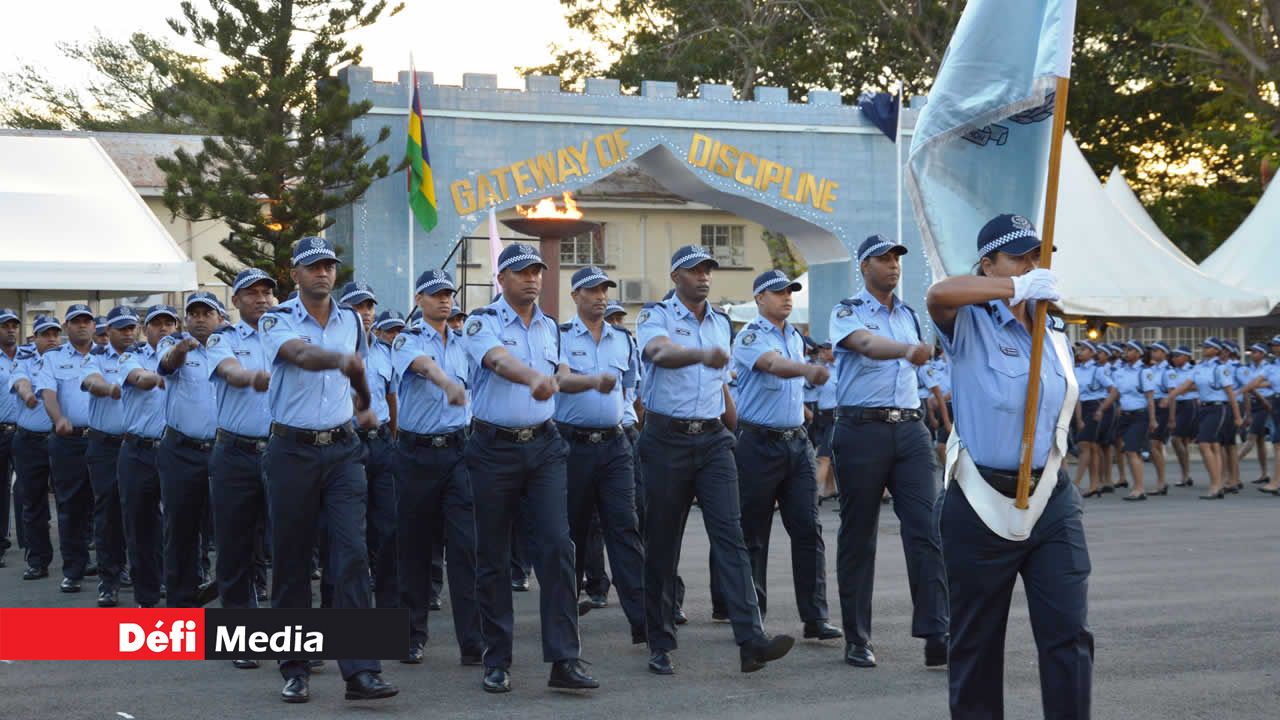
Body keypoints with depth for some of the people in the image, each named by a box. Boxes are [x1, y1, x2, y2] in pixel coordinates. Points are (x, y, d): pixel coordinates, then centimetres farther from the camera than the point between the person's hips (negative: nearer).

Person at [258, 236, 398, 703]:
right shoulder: (277, 321, -5)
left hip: (342, 450, 2)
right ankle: (295, 669, 14)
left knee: (352, 554, -9)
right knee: (291, 560, 3)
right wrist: (341, 359, -44)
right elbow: (301, 354, -28)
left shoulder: (352, 321, 10)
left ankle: (360, 671, -12)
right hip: (292, 450, -2)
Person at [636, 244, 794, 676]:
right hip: (667, 440, -4)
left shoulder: (721, 323, 16)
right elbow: (661, 352, -27)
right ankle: (661, 645, 12)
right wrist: (702, 354, -46)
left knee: (730, 535, -9)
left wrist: (733, 430, 26)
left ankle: (751, 640, -19)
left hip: (713, 440, 4)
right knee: (662, 544, 2)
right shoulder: (656, 317, -3)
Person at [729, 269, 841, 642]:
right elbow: (774, 365, -30)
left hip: (797, 441, 6)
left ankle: (815, 617, -2)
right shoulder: (750, 337, -9)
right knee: (754, 535, 1)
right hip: (759, 442, -6)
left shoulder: (796, 337, 16)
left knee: (808, 529, -2)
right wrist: (809, 369, -49)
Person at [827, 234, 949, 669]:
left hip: (910, 429, 4)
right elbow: (866, 343, -24)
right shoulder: (846, 313, -1)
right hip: (862, 430, -4)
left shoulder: (910, 316, 18)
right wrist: (908, 349, -42)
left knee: (927, 531, -8)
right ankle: (857, 640, 10)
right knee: (858, 537, 2)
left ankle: (936, 638, -13)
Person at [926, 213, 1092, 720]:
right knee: (975, 641, 7)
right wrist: (1018, 288, -30)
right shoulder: (970, 323, -4)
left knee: (1068, 633, -4)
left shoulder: (1053, 333, 14)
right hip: (980, 505, -4)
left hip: (1051, 502, 4)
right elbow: (939, 294, -29)